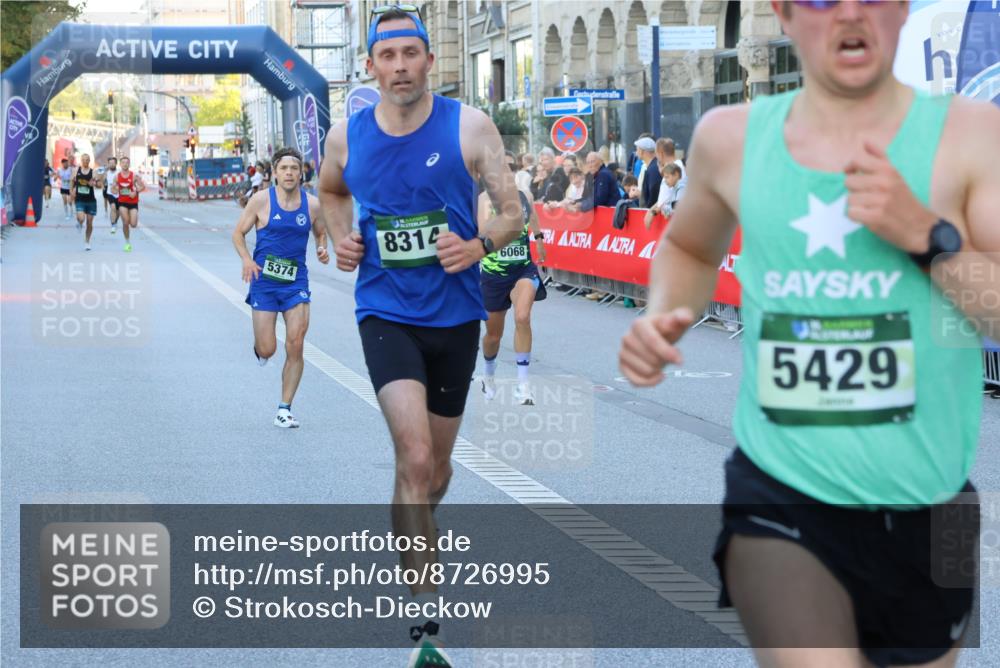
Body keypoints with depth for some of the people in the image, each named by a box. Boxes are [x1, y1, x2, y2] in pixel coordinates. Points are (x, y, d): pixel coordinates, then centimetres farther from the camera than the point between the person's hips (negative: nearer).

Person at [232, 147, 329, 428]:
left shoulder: (312, 204, -1)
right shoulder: (261, 200, -7)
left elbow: (321, 233, 17)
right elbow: (238, 233, 2)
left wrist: (323, 249, -5)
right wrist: (247, 260, -15)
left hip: (296, 282, 1)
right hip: (264, 281, -1)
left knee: (295, 346, -9)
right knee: (267, 350, -2)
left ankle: (285, 408, 3)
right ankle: (259, 347, 38)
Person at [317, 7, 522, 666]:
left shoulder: (470, 127, -7)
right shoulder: (346, 137, 0)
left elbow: (514, 213, -4)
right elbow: (331, 191, 22)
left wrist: (480, 244, -24)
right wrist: (341, 237, 3)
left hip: (455, 315, 1)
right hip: (386, 311, -1)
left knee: (437, 465, 16)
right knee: (415, 457, -19)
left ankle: (412, 537, 50)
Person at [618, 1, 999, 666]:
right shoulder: (731, 138, 2)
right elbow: (689, 249, 23)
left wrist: (927, 235, -23)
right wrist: (663, 317, 3)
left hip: (927, 511, 1)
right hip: (778, 500, 0)